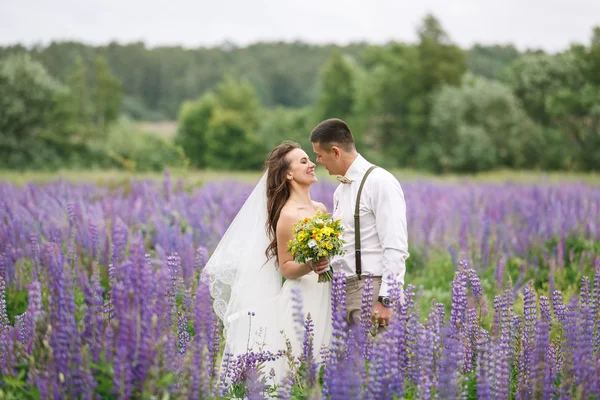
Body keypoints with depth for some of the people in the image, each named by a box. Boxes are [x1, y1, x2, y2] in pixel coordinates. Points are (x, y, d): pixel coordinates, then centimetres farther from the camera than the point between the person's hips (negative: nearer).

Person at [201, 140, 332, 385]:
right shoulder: (288, 216, -13)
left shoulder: (320, 208, 9)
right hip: (301, 303, -7)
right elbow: (286, 268, -10)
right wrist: (310, 266, -26)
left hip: (324, 301, 7)